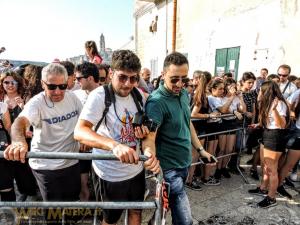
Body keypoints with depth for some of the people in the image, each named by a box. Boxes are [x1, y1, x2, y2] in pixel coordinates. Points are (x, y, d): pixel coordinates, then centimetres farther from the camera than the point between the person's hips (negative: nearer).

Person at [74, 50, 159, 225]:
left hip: (137, 168, 5)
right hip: (112, 174, -4)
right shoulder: (100, 95, -19)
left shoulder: (138, 94, -2)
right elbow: (79, 132, -31)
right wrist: (115, 145, -49)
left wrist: (149, 148, -16)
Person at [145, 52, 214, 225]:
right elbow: (149, 137, -30)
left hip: (185, 162, 8)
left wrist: (200, 149, 15)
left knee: (167, 209, 25)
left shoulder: (184, 94, 2)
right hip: (170, 168, -8)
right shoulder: (156, 101, -23)